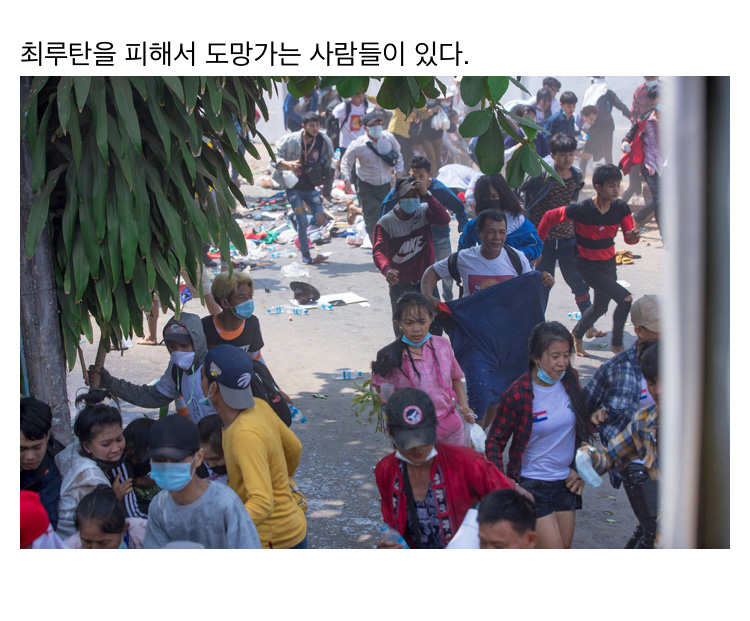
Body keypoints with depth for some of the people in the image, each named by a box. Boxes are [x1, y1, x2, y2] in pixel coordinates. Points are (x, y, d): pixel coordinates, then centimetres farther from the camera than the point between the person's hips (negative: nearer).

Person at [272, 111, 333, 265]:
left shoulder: (323, 141, -4)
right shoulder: (290, 140, -14)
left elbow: (329, 160, 13)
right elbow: (274, 158, -11)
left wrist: (334, 163, -8)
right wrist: (287, 163, -29)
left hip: (311, 187, 4)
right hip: (293, 187, -4)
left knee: (321, 220, -6)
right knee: (303, 222, -7)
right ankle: (306, 255, 7)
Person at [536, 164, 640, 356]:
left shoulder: (621, 207, -10)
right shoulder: (582, 209, -24)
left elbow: (629, 237, -6)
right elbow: (550, 217, -14)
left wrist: (633, 236, -30)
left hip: (608, 263, 6)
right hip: (588, 266, -6)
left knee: (600, 307, 22)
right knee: (625, 298, -17)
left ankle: (577, 335, 48)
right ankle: (617, 343, 2)